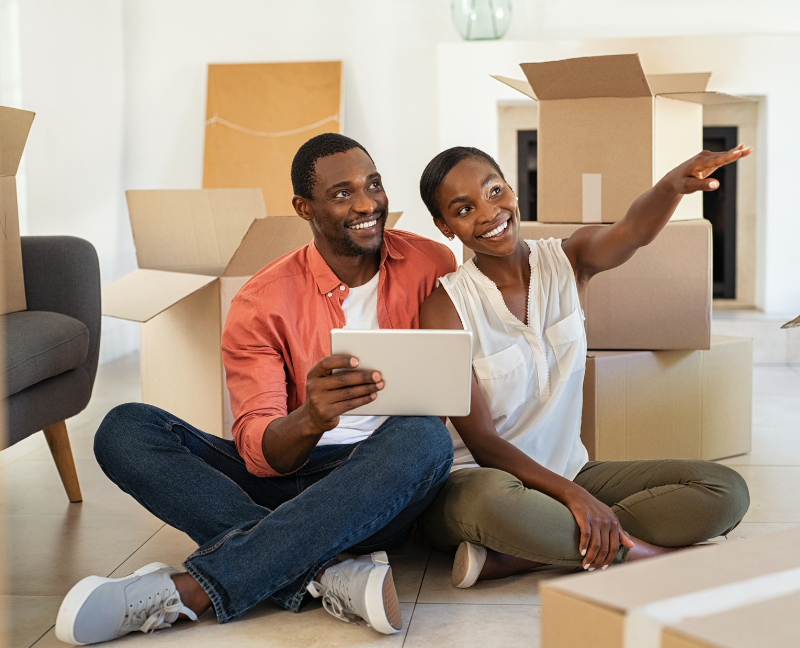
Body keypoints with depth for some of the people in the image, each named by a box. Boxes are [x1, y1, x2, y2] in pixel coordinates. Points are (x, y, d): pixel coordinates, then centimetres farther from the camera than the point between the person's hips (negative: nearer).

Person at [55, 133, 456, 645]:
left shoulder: (432, 267, 2)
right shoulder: (261, 304, -2)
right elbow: (259, 452, -12)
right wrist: (311, 419, -36)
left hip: (386, 487, -1)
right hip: (289, 475, 1)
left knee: (423, 437, -36)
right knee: (125, 429, -18)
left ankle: (189, 590, -35)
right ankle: (325, 575, -36)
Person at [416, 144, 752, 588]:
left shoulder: (567, 261, 0)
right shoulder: (446, 307, -11)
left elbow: (632, 232, -24)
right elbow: (482, 443, -15)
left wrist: (673, 184, -47)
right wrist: (572, 495, -28)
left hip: (569, 471, 5)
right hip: (478, 479, -5)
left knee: (726, 491, -12)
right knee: (492, 501, -42)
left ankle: (512, 558, -21)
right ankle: (646, 553, -17)